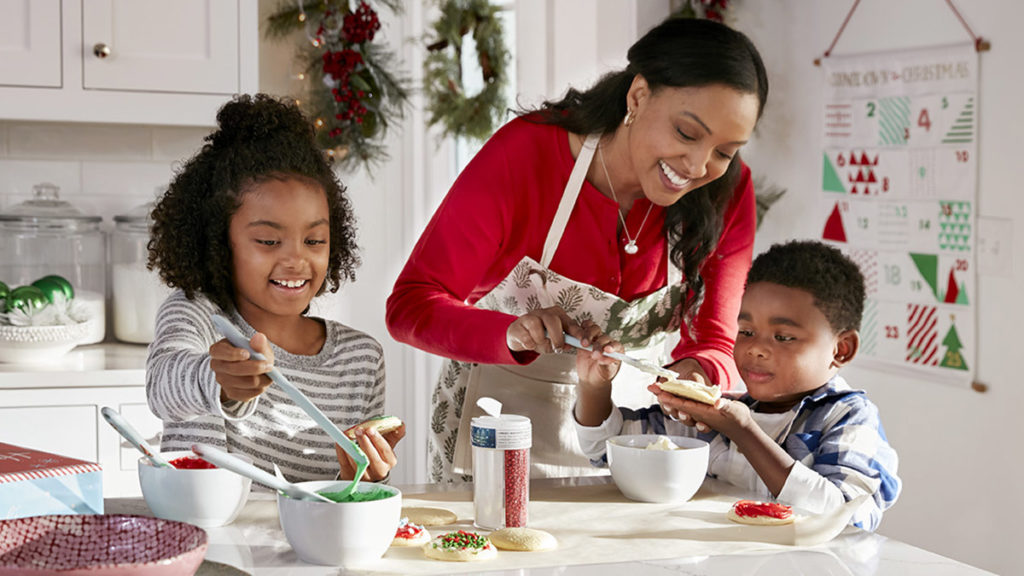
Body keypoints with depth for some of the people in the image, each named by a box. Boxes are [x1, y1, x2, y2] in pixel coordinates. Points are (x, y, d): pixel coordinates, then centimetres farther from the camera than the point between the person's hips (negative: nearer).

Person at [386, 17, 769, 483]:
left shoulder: (727, 194, -14)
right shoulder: (523, 155, -23)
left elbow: (714, 343, -10)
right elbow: (409, 306, -23)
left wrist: (698, 374, -35)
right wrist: (513, 333, -42)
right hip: (501, 406, -2)